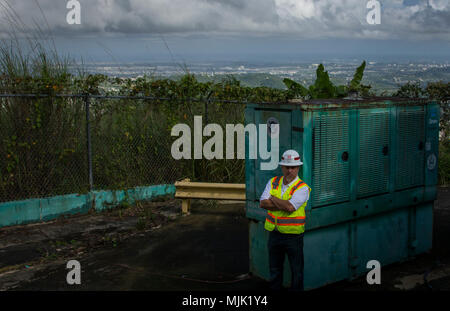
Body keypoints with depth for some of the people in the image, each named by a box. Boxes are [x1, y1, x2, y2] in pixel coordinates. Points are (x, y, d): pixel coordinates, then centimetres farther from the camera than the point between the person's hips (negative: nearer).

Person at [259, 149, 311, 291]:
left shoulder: (302, 187, -10)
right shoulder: (273, 182, 4)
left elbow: (290, 207, -25)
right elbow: (263, 203, -8)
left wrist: (273, 199, -10)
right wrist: (284, 205, -17)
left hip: (293, 236, -4)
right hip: (274, 234, 4)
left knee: (296, 271, 6)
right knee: (275, 269, 17)